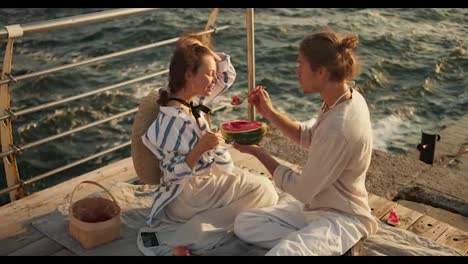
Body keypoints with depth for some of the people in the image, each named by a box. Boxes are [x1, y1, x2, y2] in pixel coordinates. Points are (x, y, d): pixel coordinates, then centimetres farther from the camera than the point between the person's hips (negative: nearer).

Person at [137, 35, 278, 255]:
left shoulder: (193, 101, -1)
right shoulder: (172, 120, -27)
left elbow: (228, 75, 8)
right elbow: (173, 172, -25)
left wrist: (204, 49, -6)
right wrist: (201, 148, -37)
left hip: (206, 176, 10)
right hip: (186, 195, -9)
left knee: (262, 186, 13)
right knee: (262, 191, -5)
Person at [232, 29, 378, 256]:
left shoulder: (339, 128, -32)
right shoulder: (347, 97, -4)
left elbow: (302, 190, -21)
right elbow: (308, 136, 15)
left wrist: (258, 152, -11)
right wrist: (270, 113, 2)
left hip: (341, 218, -9)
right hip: (317, 206, 9)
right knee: (244, 223, 3)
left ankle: (336, 245, -7)